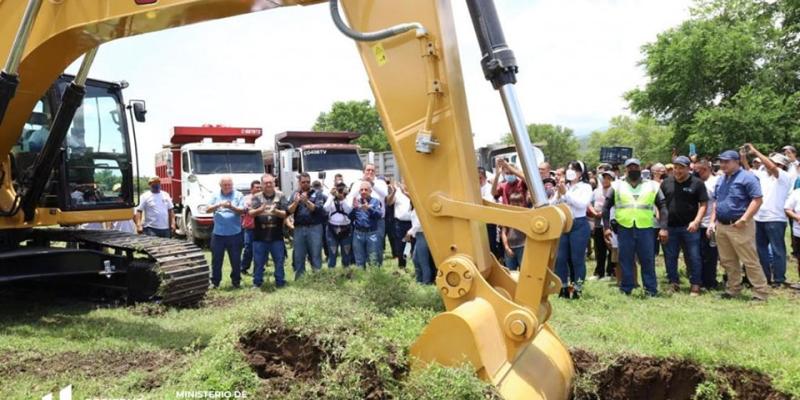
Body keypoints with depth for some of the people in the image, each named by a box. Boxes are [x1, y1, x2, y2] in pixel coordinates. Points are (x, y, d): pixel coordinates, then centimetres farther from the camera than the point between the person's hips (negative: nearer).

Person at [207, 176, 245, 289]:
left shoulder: (238, 195, 2)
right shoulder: (215, 195, 7)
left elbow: (242, 211, -6)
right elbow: (209, 209, -3)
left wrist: (231, 207, -23)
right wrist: (219, 205, -21)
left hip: (234, 234, -1)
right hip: (218, 233, 1)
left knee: (236, 259, 6)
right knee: (216, 259, 7)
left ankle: (236, 281, 18)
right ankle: (215, 282, 17)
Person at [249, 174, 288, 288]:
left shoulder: (281, 196, 2)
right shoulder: (256, 197, 3)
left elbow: (285, 214, -2)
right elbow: (250, 213, -8)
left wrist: (276, 211, -23)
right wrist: (260, 210, -29)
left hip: (276, 236, 0)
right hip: (260, 236, 0)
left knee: (279, 261, 6)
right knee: (258, 262, 7)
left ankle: (280, 282, 17)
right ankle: (257, 283, 19)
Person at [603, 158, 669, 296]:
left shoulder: (652, 186, 8)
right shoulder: (617, 186, 8)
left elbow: (662, 207, 7)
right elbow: (606, 206, 10)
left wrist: (663, 228, -4)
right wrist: (606, 227, 2)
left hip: (645, 229, 0)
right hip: (624, 229, 0)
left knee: (648, 261, 2)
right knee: (625, 260, 5)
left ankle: (651, 290, 11)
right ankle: (625, 289, 15)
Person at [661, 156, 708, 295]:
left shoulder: (697, 183, -2)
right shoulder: (666, 183, 7)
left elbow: (703, 204, -5)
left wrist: (696, 221, -16)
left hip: (690, 227, -3)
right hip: (670, 226, 3)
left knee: (693, 257, 1)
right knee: (670, 257, 9)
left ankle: (695, 285, 11)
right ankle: (673, 283, 21)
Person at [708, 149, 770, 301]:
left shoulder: (747, 177, -9)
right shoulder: (721, 180, 16)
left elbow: (757, 200, -15)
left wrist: (743, 219, -20)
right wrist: (712, 221, 13)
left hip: (739, 226, -8)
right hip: (721, 226, 8)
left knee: (750, 261, -4)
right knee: (727, 261, 13)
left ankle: (761, 292, 3)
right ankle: (733, 289, 25)